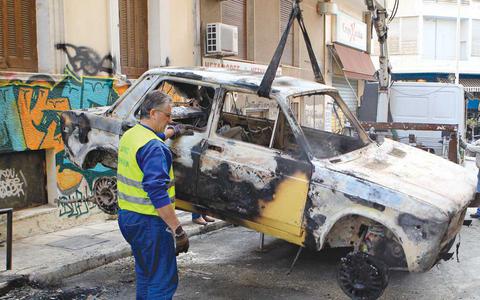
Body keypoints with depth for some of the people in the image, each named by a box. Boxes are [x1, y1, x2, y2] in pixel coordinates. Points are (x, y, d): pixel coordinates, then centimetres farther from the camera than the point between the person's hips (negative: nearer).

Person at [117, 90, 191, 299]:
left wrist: (173, 132, 49)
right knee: (163, 282, -2)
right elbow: (157, 192, -28)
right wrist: (177, 230, -27)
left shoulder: (129, 135, 9)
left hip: (127, 216, 10)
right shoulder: (153, 147, -21)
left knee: (145, 275, 22)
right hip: (149, 221, -10)